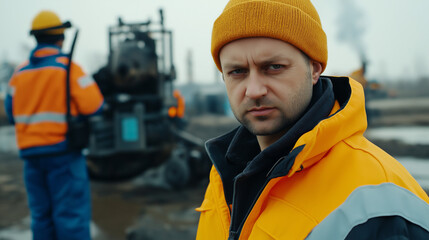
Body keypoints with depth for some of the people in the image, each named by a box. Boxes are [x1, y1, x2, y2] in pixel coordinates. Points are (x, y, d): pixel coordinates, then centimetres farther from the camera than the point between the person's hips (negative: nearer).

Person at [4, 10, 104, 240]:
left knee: (42, 215, 12)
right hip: (63, 151, -6)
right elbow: (93, 106, -13)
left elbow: (12, 113, 11)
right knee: (71, 215, -4)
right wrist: (88, 85, 7)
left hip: (31, 152, 6)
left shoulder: (20, 72, 8)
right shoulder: (68, 66, -9)